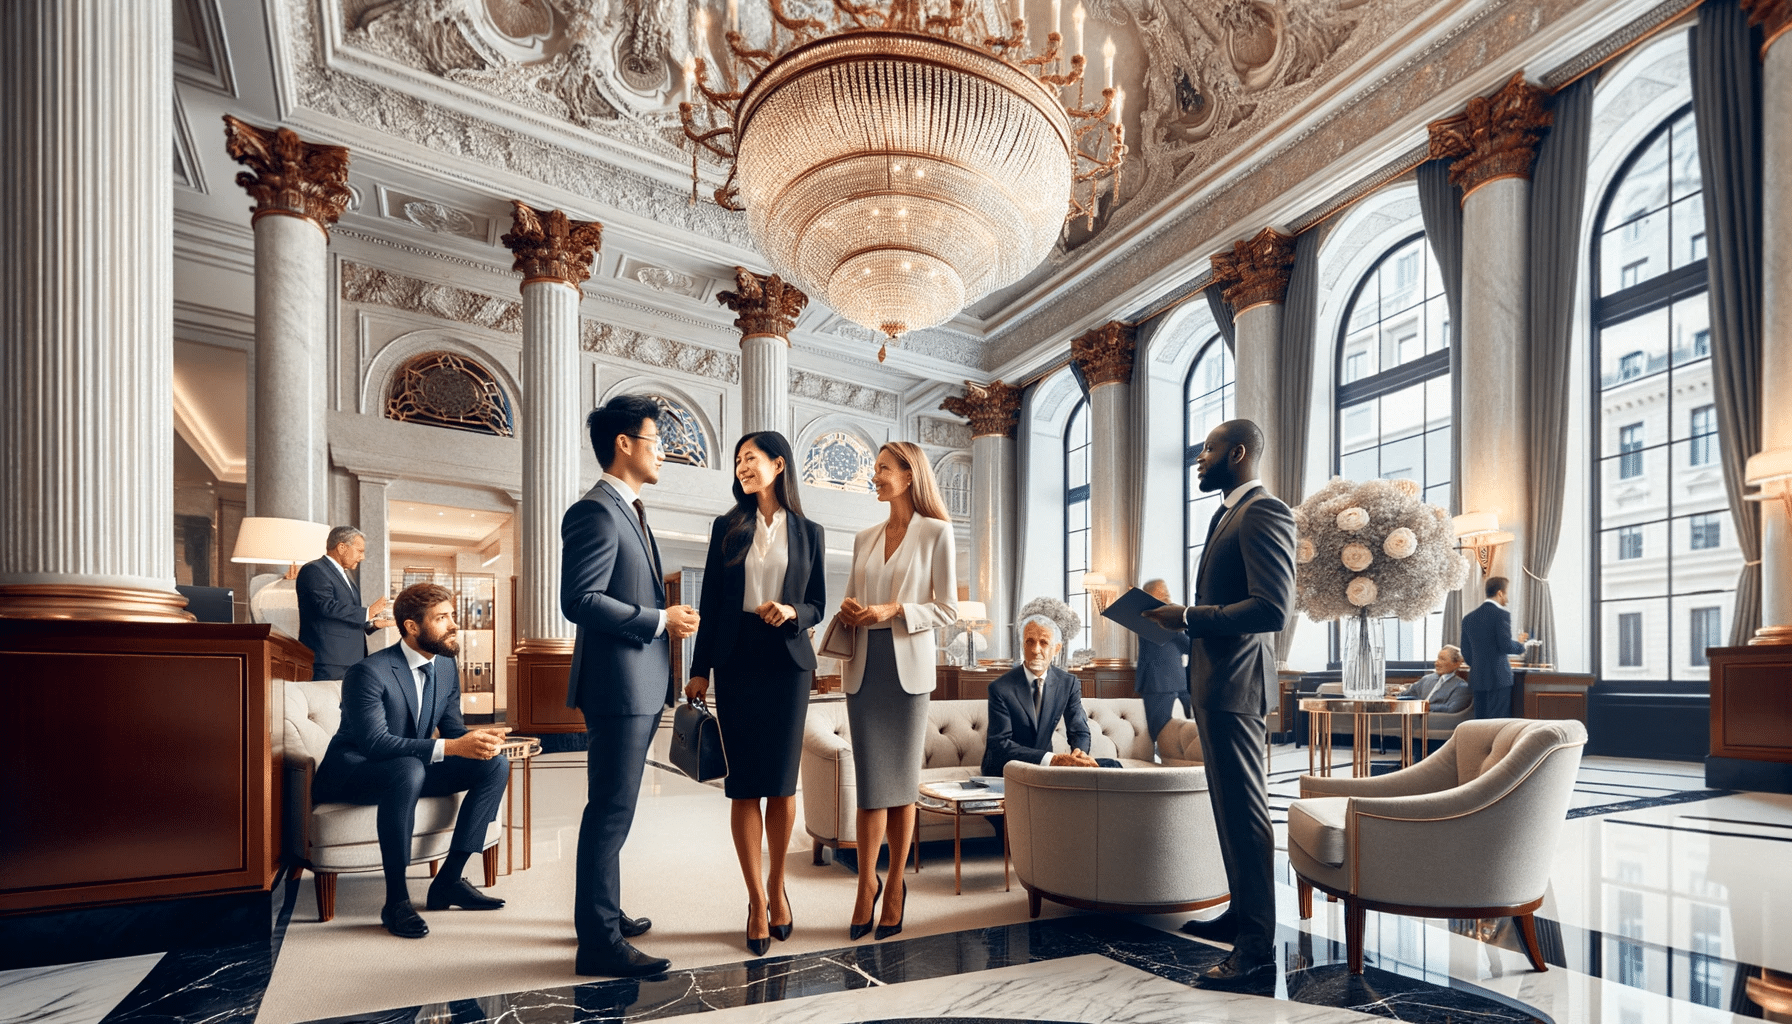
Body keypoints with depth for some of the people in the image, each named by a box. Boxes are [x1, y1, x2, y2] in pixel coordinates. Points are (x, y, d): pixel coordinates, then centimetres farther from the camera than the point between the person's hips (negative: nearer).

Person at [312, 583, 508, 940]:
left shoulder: (446, 668, 1)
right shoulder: (368, 672, -22)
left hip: (409, 770, 7)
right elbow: (375, 742, -31)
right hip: (350, 775, -7)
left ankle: (448, 880, -6)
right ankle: (396, 899, -27)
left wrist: (476, 740, -22)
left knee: (496, 764, -11)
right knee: (409, 768, -40)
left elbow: (452, 728, 4)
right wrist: (451, 747, -39)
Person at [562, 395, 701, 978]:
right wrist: (660, 620, -19)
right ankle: (600, 942, 8)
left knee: (613, 810, 20)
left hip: (641, 687, 10)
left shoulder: (629, 513, 17)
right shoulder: (595, 512, -15)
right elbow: (580, 601, -22)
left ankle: (601, 913, 34)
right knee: (611, 811, -3)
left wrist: (667, 616, 13)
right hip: (616, 684, -10)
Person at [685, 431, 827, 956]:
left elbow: (816, 605, 9)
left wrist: (792, 612, -14)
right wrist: (700, 670, 2)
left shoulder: (808, 533, 7)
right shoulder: (727, 528, 8)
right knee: (745, 783, 1)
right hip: (736, 660, 0)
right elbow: (710, 602, 6)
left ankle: (776, 883, 24)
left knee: (782, 782, 2)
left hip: (786, 662, 0)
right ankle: (757, 900, 12)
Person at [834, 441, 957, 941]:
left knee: (901, 780, 5)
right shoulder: (864, 538, 14)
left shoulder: (936, 533, 0)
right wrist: (848, 613, -1)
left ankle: (895, 882, 18)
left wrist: (895, 610, -14)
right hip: (864, 665, 3)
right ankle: (867, 882, 15)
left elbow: (948, 609, -2)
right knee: (871, 781, 2)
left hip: (908, 665, -3)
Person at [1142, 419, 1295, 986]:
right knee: (1229, 804, 19)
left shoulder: (1264, 513, -15)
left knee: (1243, 809, -4)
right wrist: (1181, 617, 8)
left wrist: (1188, 616, -19)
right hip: (1211, 677, 11)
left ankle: (1257, 946, 6)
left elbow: (1272, 610, -24)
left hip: (1234, 681, -11)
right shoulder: (1227, 513, 18)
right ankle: (1241, 913, 33)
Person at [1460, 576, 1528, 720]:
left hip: (1477, 679, 6)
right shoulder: (1501, 614, -9)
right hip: (1499, 678, -6)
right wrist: (1520, 645, 5)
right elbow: (1506, 646, -14)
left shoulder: (1469, 618, 10)